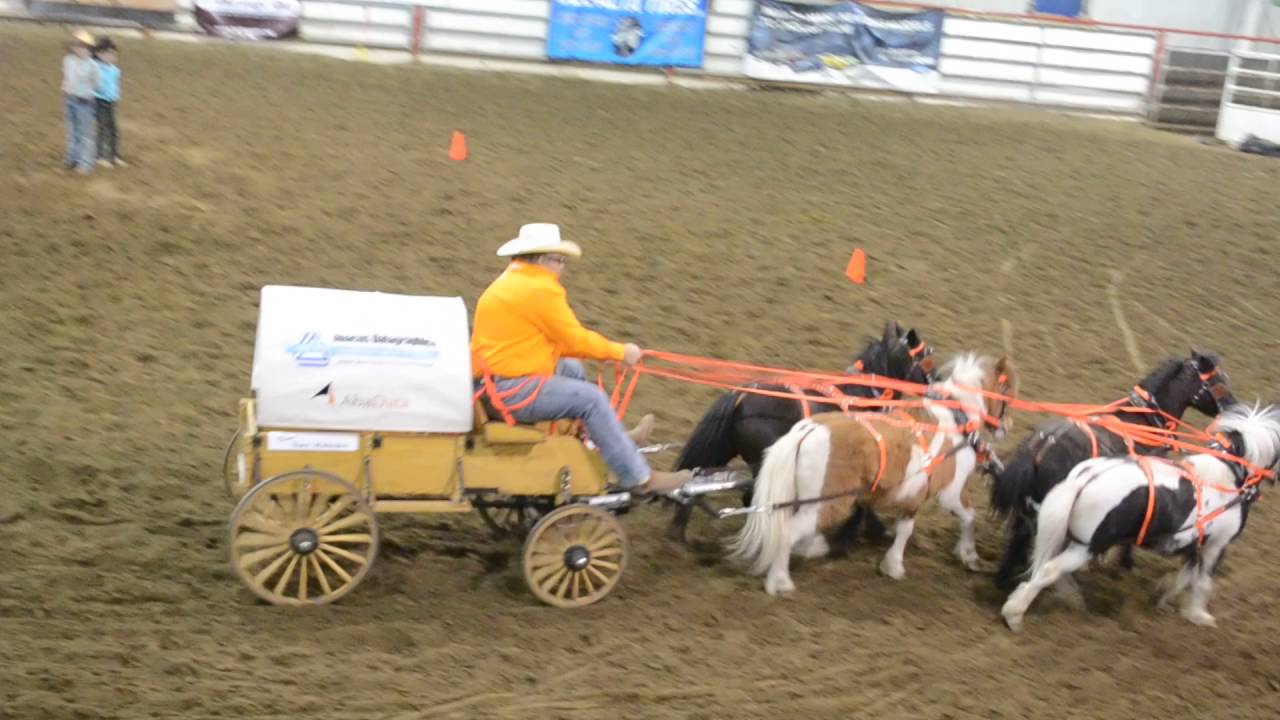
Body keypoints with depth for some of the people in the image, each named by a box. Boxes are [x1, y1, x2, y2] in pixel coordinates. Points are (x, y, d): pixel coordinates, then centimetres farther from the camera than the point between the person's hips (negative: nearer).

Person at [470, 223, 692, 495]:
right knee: (591, 398, -11)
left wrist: (608, 352, 13)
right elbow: (576, 339, -13)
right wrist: (621, 351, 1)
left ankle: (617, 438, 33)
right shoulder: (540, 289, -17)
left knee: (573, 369, 23)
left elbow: (556, 338, 18)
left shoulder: (512, 282, 16)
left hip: (492, 382, 11)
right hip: (510, 392, -11)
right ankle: (638, 479, -7)